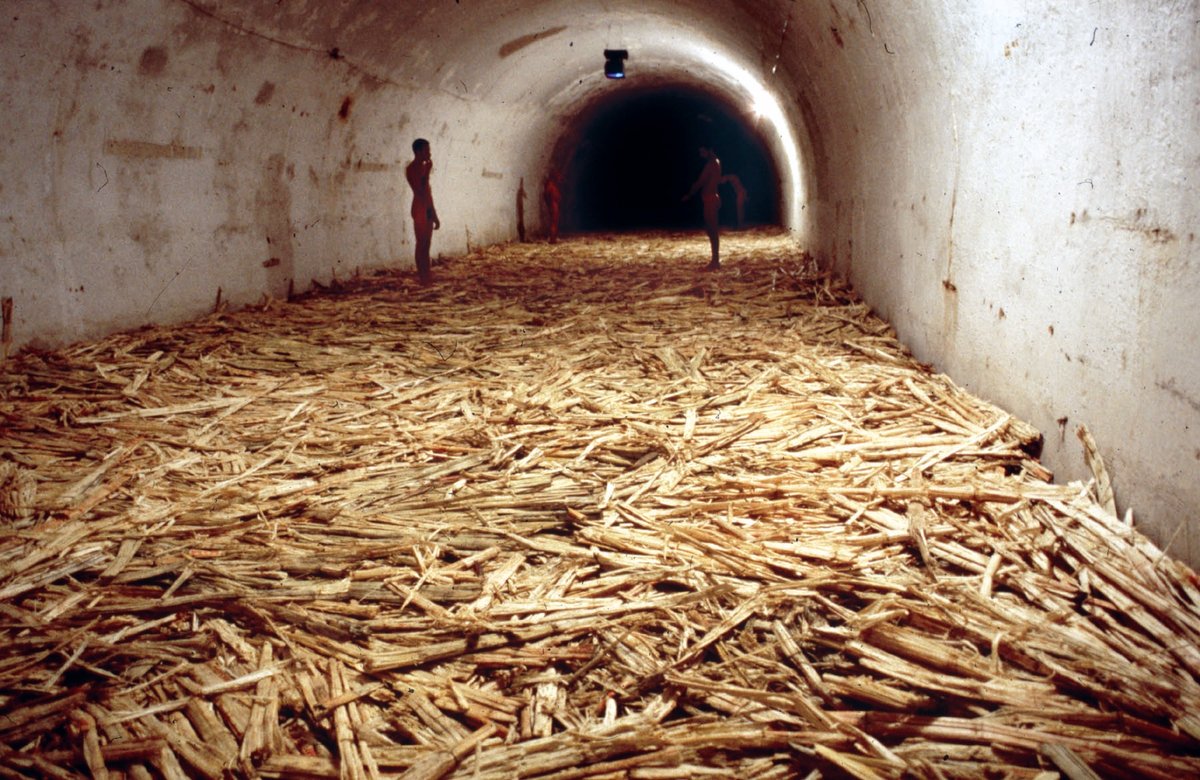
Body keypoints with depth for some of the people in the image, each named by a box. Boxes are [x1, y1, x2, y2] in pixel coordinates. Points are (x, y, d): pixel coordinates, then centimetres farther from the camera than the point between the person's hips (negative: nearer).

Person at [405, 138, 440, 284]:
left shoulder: (424, 167, 16)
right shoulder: (412, 168, -11)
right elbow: (420, 191, -20)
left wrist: (434, 214, 19)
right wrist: (427, 172, -17)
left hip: (428, 209, 9)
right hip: (419, 209, -9)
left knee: (426, 244, 9)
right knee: (421, 244, -7)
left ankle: (427, 274, 12)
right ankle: (423, 276, -6)